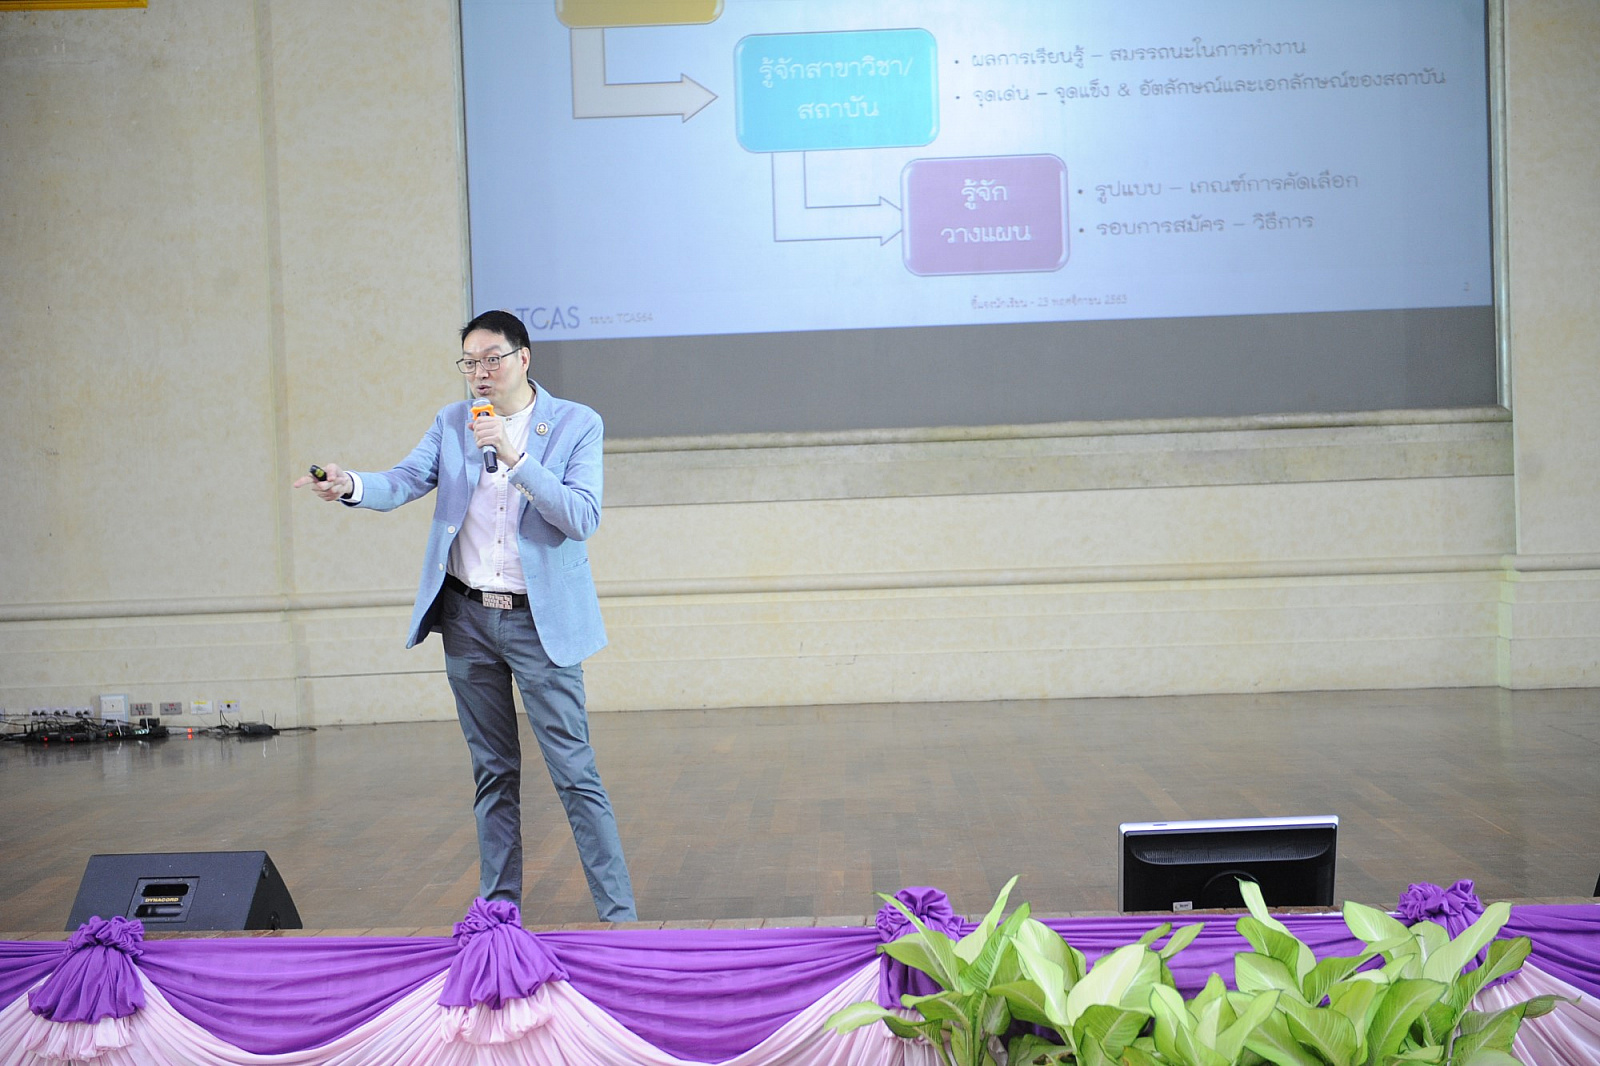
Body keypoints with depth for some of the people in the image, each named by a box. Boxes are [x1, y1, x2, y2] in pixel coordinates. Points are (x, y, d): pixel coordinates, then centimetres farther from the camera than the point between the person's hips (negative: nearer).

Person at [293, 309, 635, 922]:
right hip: (467, 618, 4)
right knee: (493, 772, 12)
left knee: (575, 773, -5)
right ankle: (498, 907, 22)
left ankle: (619, 915, 2)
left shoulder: (577, 425, -5)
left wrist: (515, 457, -24)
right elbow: (404, 482, -4)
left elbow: (582, 517, -15)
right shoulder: (452, 423, 7)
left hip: (540, 620, -4)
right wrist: (350, 485, -25)